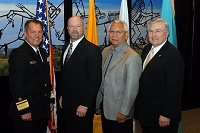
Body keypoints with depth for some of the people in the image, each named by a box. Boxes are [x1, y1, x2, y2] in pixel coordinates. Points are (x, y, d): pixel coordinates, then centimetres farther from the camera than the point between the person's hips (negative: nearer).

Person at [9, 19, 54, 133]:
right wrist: (23, 110, -20)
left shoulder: (43, 52, 13)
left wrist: (51, 100, 16)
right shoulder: (18, 54, -14)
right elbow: (16, 84, -19)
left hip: (44, 110, 8)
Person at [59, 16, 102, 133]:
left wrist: (85, 105, -18)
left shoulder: (92, 50, -14)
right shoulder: (66, 47, 10)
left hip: (82, 107, -7)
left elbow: (95, 80, -17)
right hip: (67, 104, 7)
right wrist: (62, 95, 14)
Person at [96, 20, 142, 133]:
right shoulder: (105, 51, 6)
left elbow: (132, 88, -18)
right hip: (105, 109, 7)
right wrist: (98, 104, 13)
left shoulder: (133, 57, -17)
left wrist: (124, 112, -15)